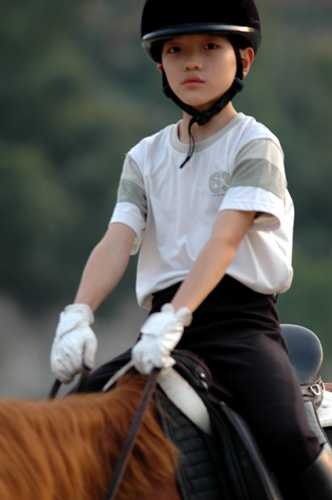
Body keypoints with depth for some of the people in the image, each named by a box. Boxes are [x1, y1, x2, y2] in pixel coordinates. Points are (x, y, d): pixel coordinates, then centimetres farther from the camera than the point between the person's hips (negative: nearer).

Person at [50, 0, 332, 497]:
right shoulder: (146, 157, 15)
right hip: (165, 322, 5)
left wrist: (174, 317, -30)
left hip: (241, 321, -5)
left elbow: (224, 240, -15)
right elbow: (116, 242, 0)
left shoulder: (255, 145, 0)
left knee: (287, 435, -28)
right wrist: (78, 314, -20)